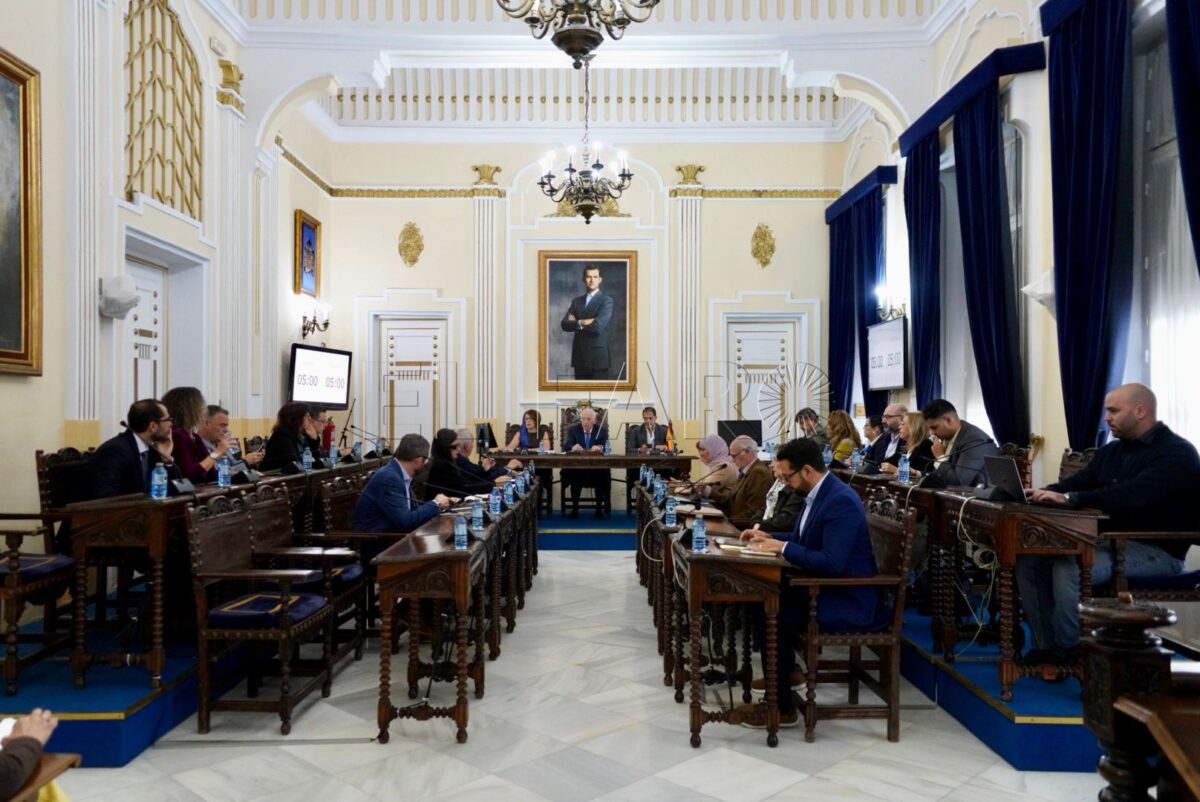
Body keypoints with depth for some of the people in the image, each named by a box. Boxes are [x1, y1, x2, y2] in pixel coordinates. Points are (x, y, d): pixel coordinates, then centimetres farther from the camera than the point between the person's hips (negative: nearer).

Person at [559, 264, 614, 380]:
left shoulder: (606, 300, -2)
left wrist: (577, 323, -3)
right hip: (580, 356, 5)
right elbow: (565, 324, 2)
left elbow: (598, 325, -17)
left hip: (598, 357, -5)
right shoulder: (577, 301, 14)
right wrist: (583, 323, -13)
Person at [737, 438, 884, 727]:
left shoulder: (842, 501, -24)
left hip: (848, 601, -10)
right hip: (825, 588, 10)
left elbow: (832, 563, -31)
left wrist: (782, 547, -23)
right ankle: (785, 670, 23)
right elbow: (802, 540, 20)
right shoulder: (818, 494, 6)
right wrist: (769, 537, 5)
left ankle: (782, 708, -3)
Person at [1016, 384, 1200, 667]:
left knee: (1067, 569, -31)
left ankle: (1067, 650, -10)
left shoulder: (1176, 453, -13)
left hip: (1155, 550, -8)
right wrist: (1046, 493, -15)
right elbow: (1079, 482, 8)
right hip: (1107, 540, 9)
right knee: (1029, 561, -8)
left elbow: (1130, 496, -29)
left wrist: (1068, 498, -34)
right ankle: (1044, 644, -2)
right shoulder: (1112, 450, 15)